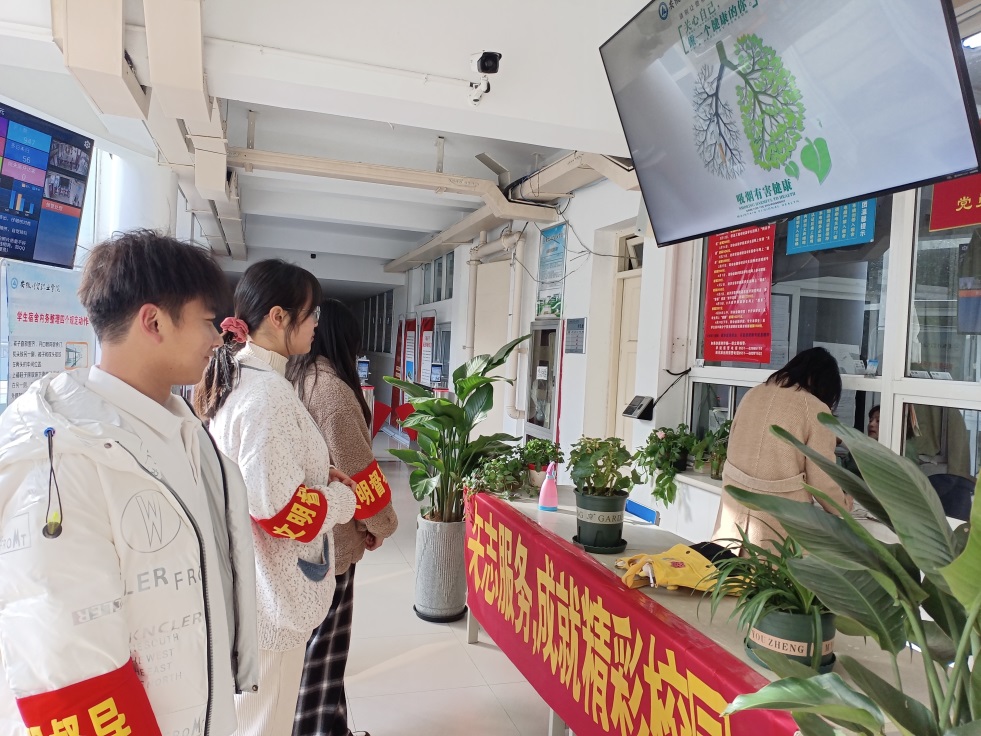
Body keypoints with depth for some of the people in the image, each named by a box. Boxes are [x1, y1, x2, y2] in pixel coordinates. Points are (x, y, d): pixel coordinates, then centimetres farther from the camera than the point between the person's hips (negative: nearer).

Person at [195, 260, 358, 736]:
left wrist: (317, 473, 6)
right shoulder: (269, 394, -26)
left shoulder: (232, 380, 6)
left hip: (237, 585, 10)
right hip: (270, 595, -10)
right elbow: (280, 510, -28)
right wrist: (342, 498, -11)